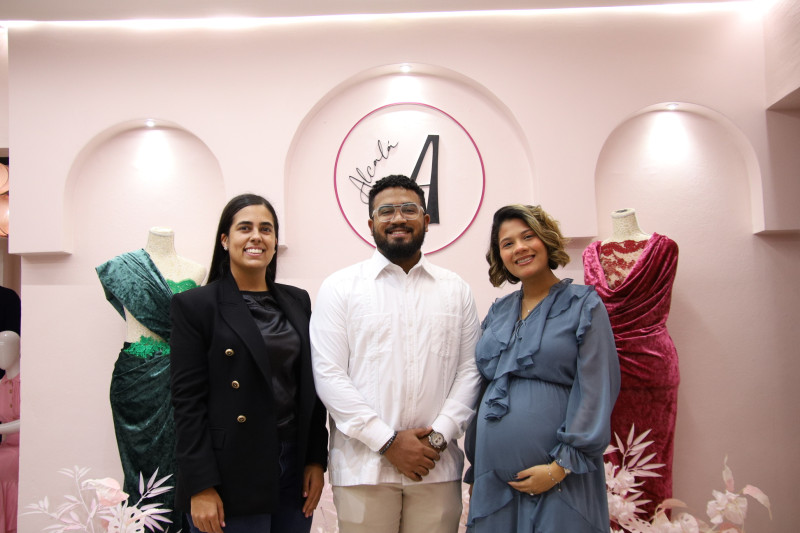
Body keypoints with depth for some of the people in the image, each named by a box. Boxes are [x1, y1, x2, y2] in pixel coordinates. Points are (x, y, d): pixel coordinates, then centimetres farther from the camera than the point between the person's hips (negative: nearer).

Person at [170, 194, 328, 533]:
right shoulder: (195, 305, -6)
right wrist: (201, 487, -12)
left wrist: (316, 460, 5)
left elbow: (309, 387, 9)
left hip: (295, 468, 4)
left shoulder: (297, 301, 8)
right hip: (233, 476, -4)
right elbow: (188, 401, -9)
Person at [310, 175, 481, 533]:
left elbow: (469, 370, 5)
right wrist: (387, 442, -10)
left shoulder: (457, 290, 9)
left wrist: (438, 437, -7)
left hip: (437, 467, 2)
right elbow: (328, 374, -6)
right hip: (362, 467, -2)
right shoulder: (340, 287, 1)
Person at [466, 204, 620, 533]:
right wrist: (475, 467, 12)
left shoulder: (583, 305, -3)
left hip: (557, 479, -4)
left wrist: (561, 466, -15)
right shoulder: (498, 311, 11)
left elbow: (595, 393, -9)